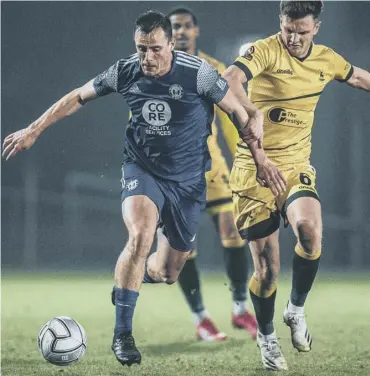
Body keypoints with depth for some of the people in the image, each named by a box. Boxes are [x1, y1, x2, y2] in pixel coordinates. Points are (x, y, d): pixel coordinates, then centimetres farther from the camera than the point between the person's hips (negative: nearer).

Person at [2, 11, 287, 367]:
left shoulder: (197, 73, -18)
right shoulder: (124, 72, -10)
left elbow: (238, 112, -6)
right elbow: (77, 98, 4)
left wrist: (260, 156, -6)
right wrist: (33, 130, 4)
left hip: (187, 180, 0)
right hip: (142, 170, 0)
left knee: (166, 273, 8)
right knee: (140, 236, -31)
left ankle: (142, 273, 48)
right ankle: (122, 335, -21)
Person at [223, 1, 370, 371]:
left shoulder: (326, 59, 6)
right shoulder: (266, 51, -12)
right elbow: (229, 81, -31)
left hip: (297, 167, 4)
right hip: (255, 169, -4)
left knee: (310, 230, -27)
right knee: (267, 267, -3)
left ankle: (296, 310, -2)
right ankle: (266, 336, 24)